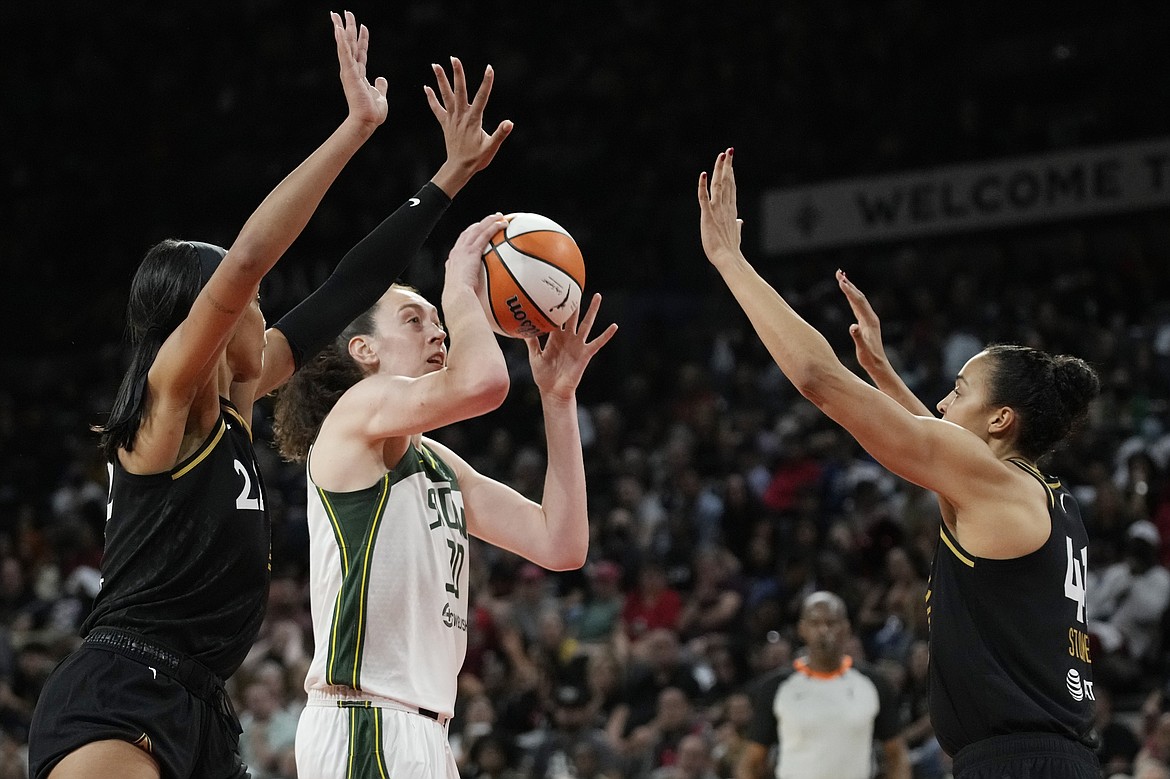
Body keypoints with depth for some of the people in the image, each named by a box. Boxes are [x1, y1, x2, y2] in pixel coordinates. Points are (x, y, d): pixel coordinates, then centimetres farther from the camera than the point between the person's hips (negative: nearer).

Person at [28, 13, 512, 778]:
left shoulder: (232, 403, 17)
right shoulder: (167, 392, -5)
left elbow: (343, 293, 20)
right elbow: (248, 258, -19)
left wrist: (453, 174, 22)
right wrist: (356, 127, -18)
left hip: (201, 714, 10)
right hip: (115, 706, -10)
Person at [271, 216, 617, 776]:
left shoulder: (437, 463, 21)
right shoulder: (358, 408, -3)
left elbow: (561, 546, 12)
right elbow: (482, 382, -24)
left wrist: (558, 397, 12)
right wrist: (460, 284, -5)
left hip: (420, 729, 9)